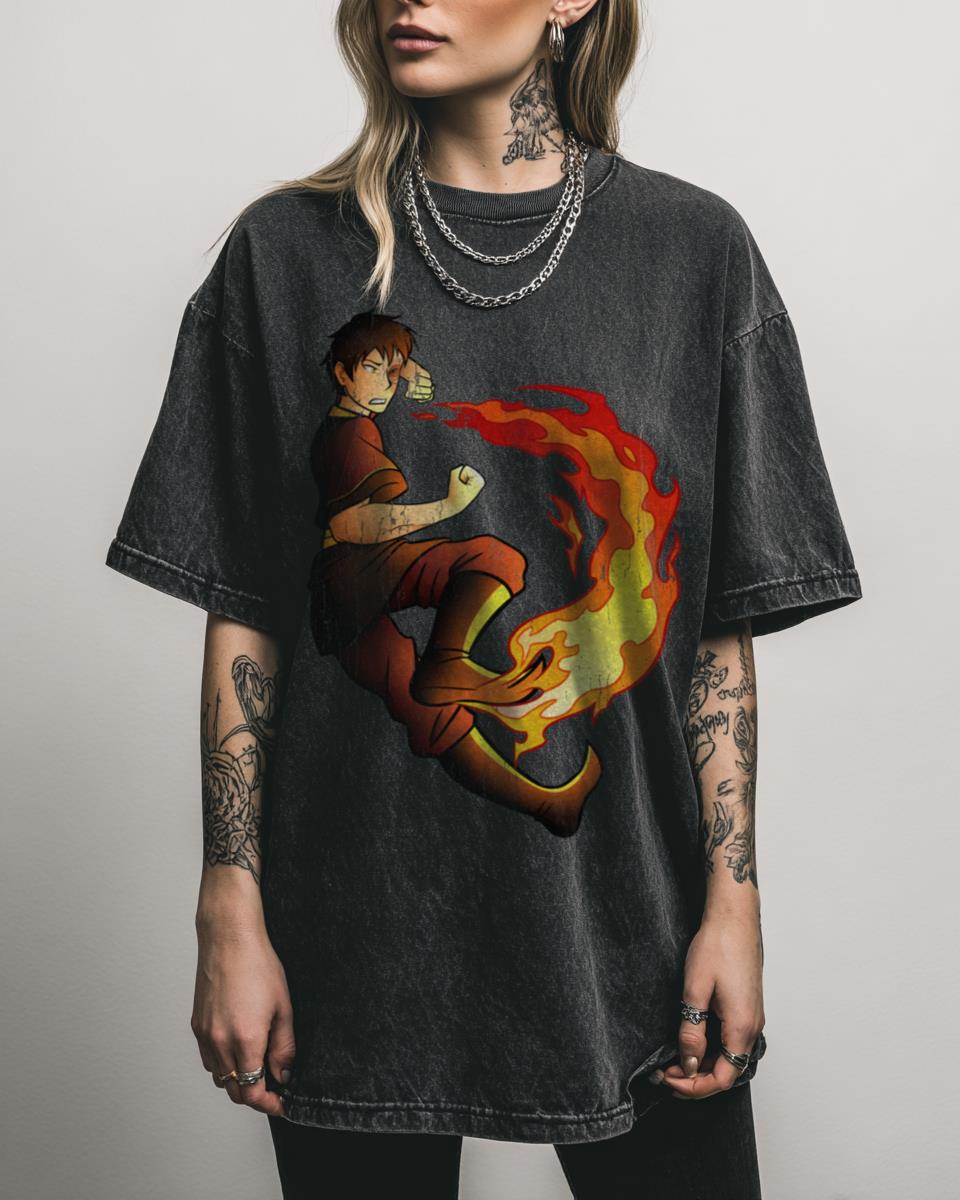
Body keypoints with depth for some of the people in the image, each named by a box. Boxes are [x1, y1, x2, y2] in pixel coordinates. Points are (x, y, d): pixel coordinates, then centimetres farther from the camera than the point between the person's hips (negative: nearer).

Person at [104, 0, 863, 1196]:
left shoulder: (693, 247, 1)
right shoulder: (289, 251, 1)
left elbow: (720, 623, 1)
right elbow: (244, 617, 0)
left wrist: (734, 898, -3)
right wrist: (231, 914, -3)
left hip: (625, 918, 1)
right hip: (360, 931, 0)